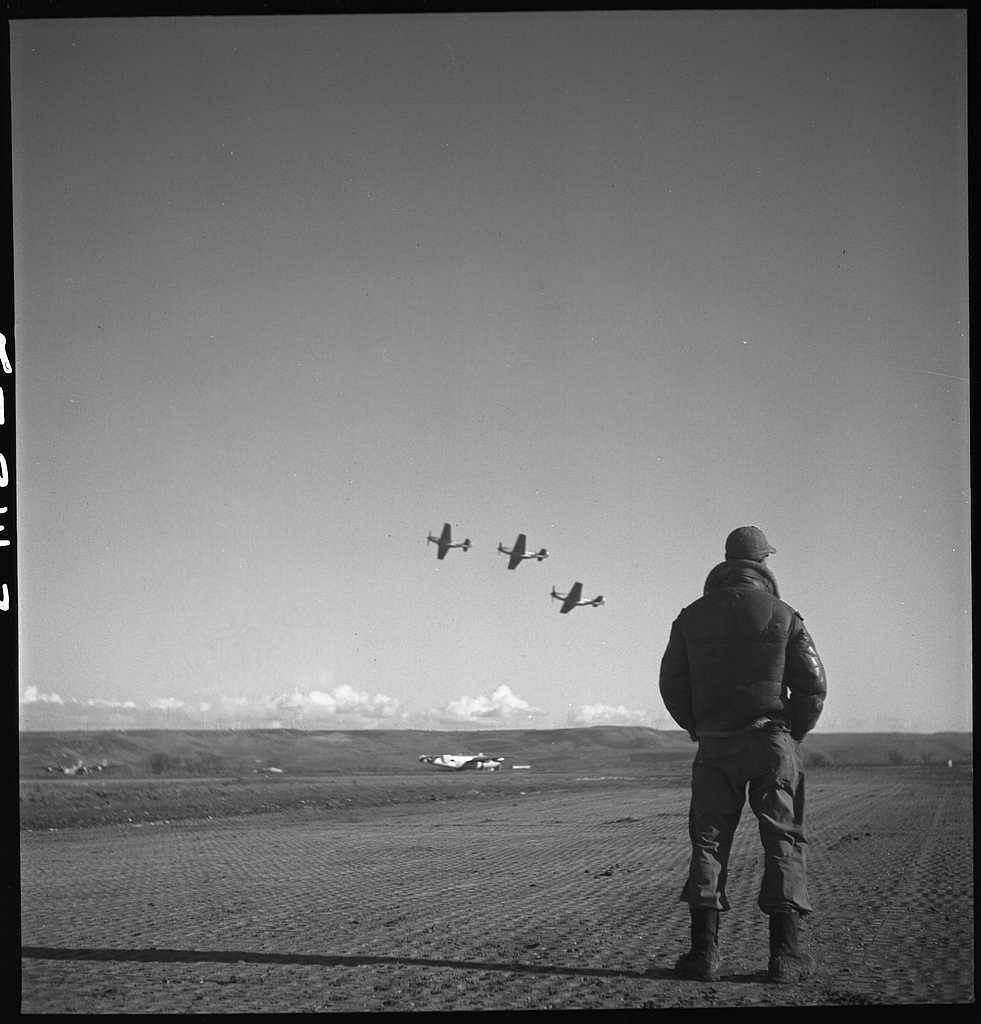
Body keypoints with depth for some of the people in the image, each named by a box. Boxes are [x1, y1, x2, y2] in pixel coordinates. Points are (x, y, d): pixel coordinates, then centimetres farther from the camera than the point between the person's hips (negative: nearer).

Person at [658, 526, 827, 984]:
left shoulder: (691, 617, 5)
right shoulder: (782, 616, -2)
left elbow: (671, 684, 4)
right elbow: (813, 684, -4)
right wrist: (795, 732, 10)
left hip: (714, 746, 2)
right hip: (772, 742, -2)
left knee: (709, 843, 7)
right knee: (783, 842, 3)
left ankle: (704, 951, 1)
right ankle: (784, 953, -3)